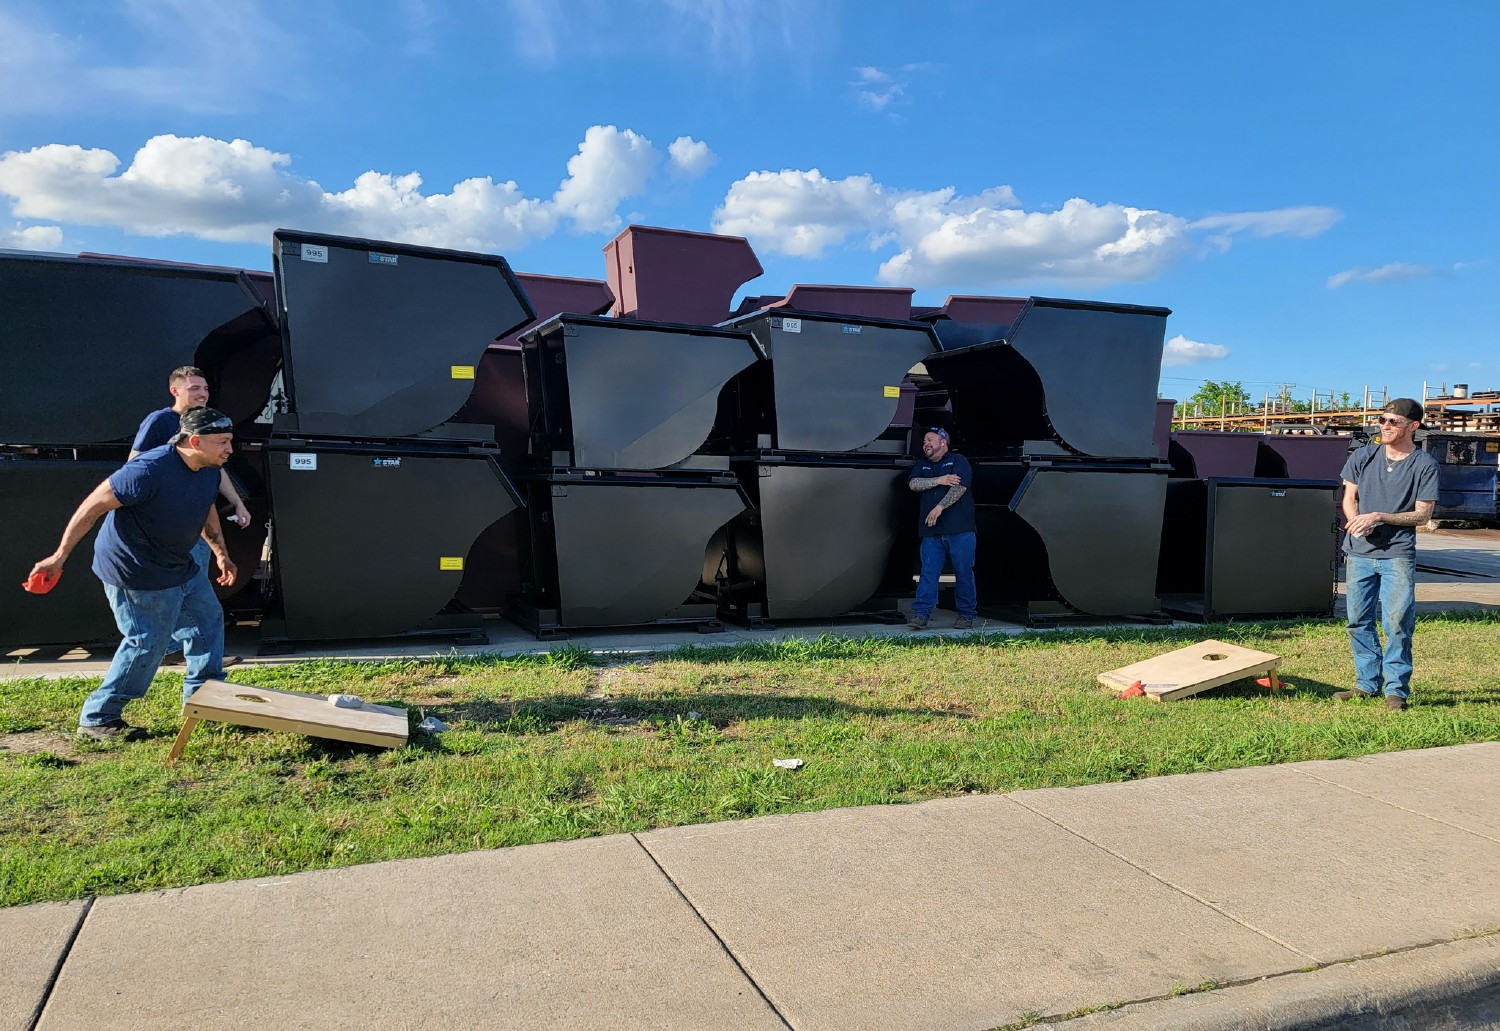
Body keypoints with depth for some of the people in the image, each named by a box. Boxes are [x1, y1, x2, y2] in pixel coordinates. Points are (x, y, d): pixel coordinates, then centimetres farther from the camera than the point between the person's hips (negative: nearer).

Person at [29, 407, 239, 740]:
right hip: (135, 572, -9)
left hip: (180, 566, 9)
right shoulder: (149, 470, -30)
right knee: (147, 642, -4)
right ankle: (96, 719, 12)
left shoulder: (210, 472, -2)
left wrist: (221, 554, 18)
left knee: (208, 620, 13)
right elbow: (93, 506, -23)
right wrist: (59, 557, -19)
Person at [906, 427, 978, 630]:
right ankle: (921, 614, -5)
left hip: (959, 529, -4)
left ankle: (966, 615, 8)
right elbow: (913, 483, 2)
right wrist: (939, 480, -9)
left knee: (964, 573, 1)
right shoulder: (921, 466, 22)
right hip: (931, 531, 4)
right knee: (928, 572, -3)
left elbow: (960, 487, -10)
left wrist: (939, 508, -16)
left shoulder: (958, 461, 6)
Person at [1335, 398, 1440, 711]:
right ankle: (1368, 684, 20)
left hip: (1398, 555, -4)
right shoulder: (1364, 457, 7)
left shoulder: (1425, 465, -3)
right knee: (1359, 621, 8)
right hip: (1359, 553, 4)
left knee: (1398, 623, -6)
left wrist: (1379, 517, -16)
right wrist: (1357, 521, -11)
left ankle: (1396, 689, 5)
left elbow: (1423, 514, -5)